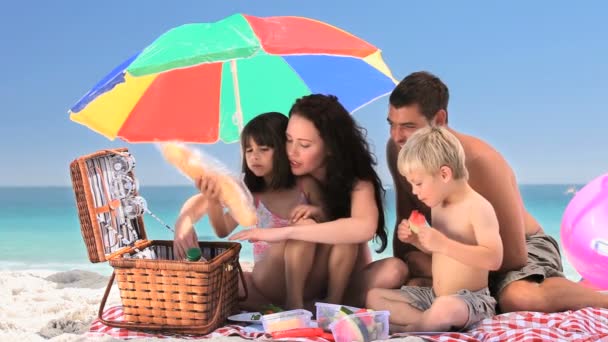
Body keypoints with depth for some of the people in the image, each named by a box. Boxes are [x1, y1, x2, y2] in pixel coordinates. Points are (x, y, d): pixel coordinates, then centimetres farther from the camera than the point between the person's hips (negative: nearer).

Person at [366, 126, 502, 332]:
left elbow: (494, 259, -27)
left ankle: (402, 329, -12)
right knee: (374, 296, 3)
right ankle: (427, 322, -17)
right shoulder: (437, 205, 9)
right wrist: (415, 239, 4)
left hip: (470, 299, -9)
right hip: (433, 296, 9)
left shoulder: (478, 207, -17)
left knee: (445, 308, -41)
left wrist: (443, 244, -30)